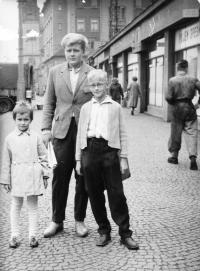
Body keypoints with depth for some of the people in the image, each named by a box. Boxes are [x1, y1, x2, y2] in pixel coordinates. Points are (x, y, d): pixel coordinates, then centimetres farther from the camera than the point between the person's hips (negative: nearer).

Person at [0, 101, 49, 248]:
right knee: (16, 206, 9)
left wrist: (45, 174, 4)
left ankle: (33, 235, 15)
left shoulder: (36, 137, 1)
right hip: (17, 178, 1)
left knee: (33, 206, 8)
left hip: (33, 177, 0)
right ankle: (15, 235, 19)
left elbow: (43, 156, 6)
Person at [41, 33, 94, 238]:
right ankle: (57, 220, 18)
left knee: (83, 178, 7)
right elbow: (49, 102, 10)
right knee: (59, 176, 4)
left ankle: (79, 220, 21)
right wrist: (46, 128, 2)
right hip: (62, 130, 1)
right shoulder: (55, 72, 8)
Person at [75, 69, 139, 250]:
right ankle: (104, 231, 19)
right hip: (89, 150, 3)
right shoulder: (86, 108, 14)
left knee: (117, 194, -2)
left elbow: (122, 133, 7)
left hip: (109, 150, -2)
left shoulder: (115, 107, 8)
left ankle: (125, 233, 7)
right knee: (95, 195, 6)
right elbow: (80, 134, 14)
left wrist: (124, 158, 1)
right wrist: (78, 159, 10)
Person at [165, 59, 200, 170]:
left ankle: (174, 155, 22)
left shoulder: (172, 80, -8)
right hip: (189, 108, 1)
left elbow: (168, 97, -11)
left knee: (175, 133, 11)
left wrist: (173, 103, 9)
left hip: (177, 108, 0)